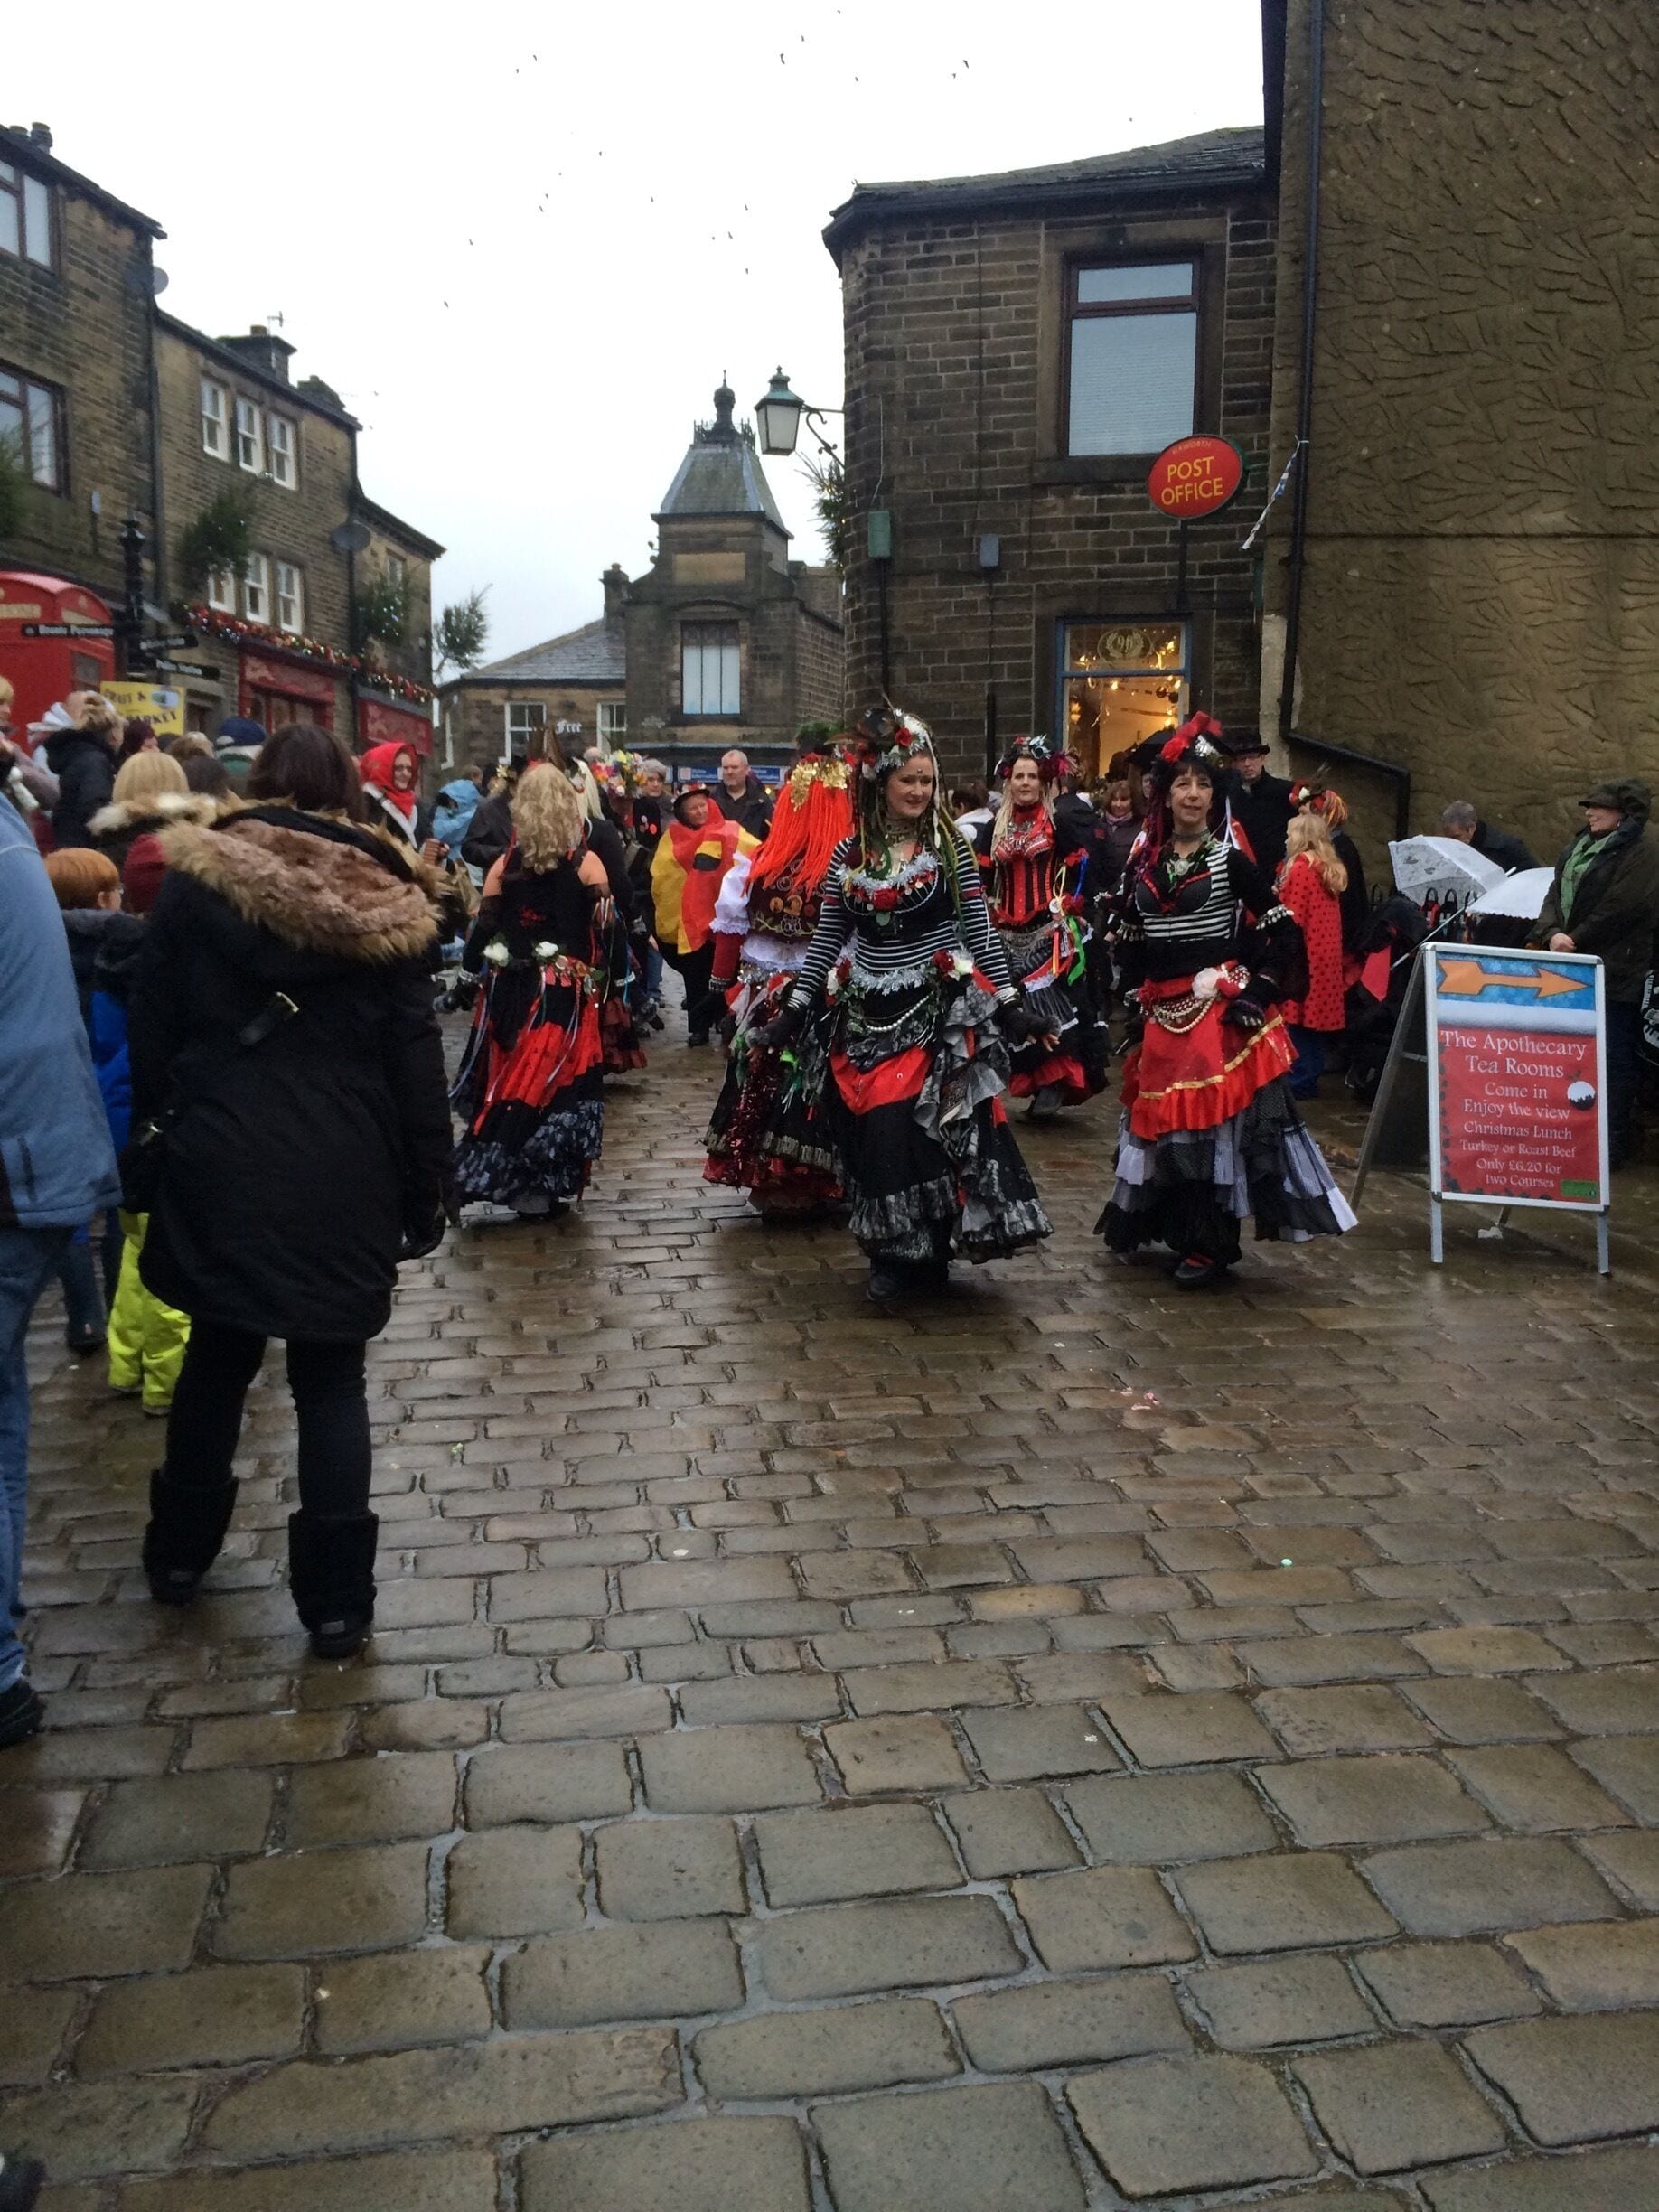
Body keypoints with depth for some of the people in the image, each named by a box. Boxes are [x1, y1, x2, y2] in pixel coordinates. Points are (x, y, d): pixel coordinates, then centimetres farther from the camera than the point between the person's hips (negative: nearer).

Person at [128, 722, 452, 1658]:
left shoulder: (198, 881, 0)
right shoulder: (387, 902, -3)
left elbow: (151, 1026, 2)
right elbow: (416, 1061, -3)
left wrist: (157, 1127, 13)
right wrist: (425, 1189, 3)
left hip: (219, 1165, 2)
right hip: (344, 1180, -1)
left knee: (217, 1354, 20)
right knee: (331, 1378, 6)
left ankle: (181, 1552, 35)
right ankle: (337, 1600, 9)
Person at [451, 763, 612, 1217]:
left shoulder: (504, 866, 0)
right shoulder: (587, 864, -4)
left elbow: (482, 934, 3)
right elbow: (605, 931, -3)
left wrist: (468, 975, 15)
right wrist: (595, 978, 10)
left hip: (511, 991, 2)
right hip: (567, 992, -2)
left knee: (510, 1080, 12)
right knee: (559, 1081, 6)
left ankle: (504, 1177, 18)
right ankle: (543, 1185, 10)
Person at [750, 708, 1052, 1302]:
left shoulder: (949, 845, -2)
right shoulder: (849, 852, 5)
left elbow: (980, 929, -2)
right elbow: (827, 939, 9)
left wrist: (1007, 1001, -7)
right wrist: (795, 1010, 5)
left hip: (936, 1011, -3)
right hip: (867, 1015, 3)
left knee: (918, 1128, -7)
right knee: (872, 1134, 3)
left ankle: (922, 1250, 10)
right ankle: (892, 1252, 18)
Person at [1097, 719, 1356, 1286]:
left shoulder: (1231, 860, -2)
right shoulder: (1144, 863, 10)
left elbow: (1283, 934, -4)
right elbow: (1129, 942, 18)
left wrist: (1255, 993, -10)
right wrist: (1137, 1001, 13)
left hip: (1219, 1011, -4)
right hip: (1161, 1017, 5)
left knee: (1215, 1118, -5)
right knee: (1164, 1121, 9)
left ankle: (1208, 1245, 3)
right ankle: (1180, 1233, 24)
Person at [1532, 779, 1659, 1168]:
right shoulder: (1581, 845, 17)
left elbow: (1620, 910, -18)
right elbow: (1556, 895, 10)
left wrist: (1575, 941, -13)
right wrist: (1552, 934, -9)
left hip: (1615, 975, -9)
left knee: (1612, 1062, -4)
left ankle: (1614, 1143, 3)